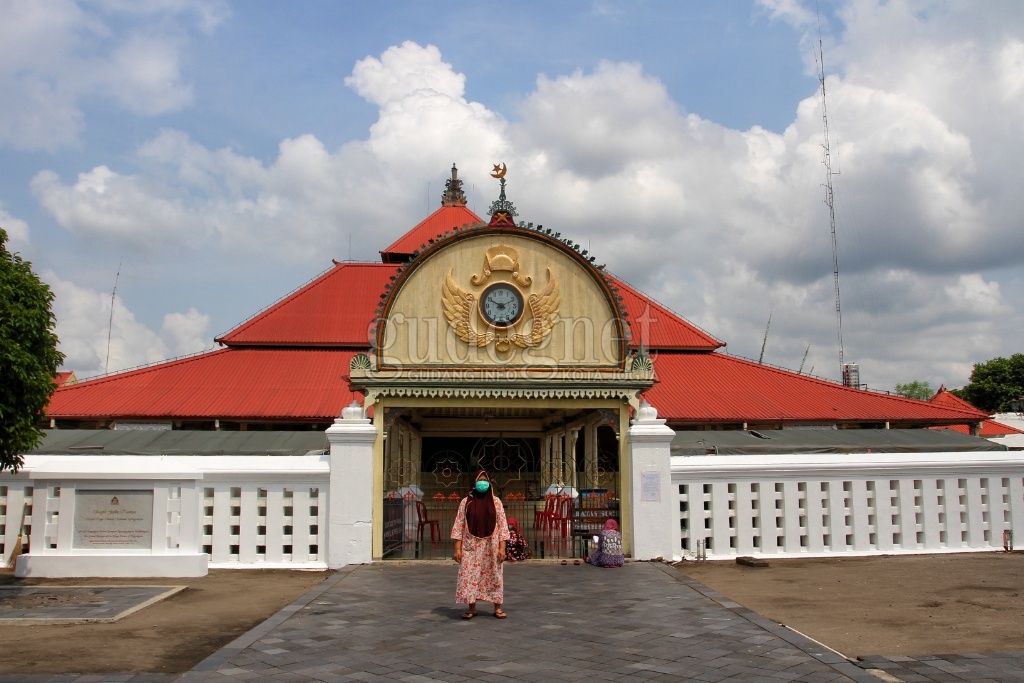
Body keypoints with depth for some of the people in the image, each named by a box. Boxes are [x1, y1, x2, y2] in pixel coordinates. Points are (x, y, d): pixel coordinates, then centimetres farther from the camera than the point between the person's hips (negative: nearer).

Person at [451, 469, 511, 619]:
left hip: (491, 546, 0)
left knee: (494, 576, 4)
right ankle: (471, 608, 12)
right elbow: (459, 525, 1)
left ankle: (497, 608, 13)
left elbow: (502, 525, 0)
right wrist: (457, 548, -5)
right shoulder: (466, 502, 1)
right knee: (469, 576, 0)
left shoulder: (495, 502, 2)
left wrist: (502, 547, -7)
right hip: (471, 546, 0)